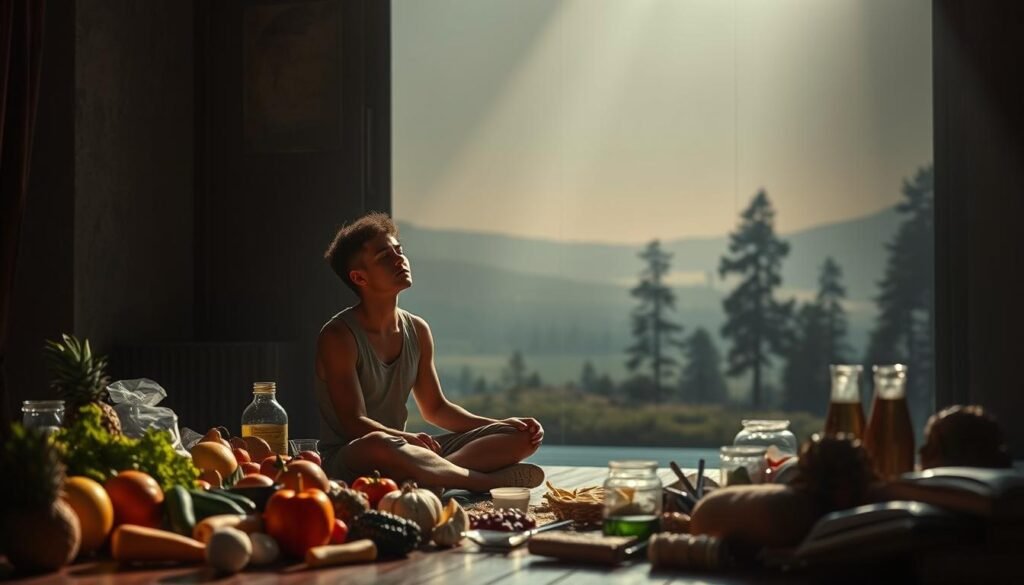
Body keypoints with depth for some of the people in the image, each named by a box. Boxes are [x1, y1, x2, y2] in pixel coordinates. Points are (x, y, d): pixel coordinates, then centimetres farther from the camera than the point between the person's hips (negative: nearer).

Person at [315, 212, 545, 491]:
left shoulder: (418, 331, 10)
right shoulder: (338, 336, -12)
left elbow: (435, 408, 18)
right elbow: (355, 423, -19)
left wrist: (505, 425, 5)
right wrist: (408, 439, -38)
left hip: (401, 454, 8)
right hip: (347, 463, -7)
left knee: (521, 437, -4)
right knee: (377, 445, -45)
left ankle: (428, 475, -28)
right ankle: (490, 481, -29)